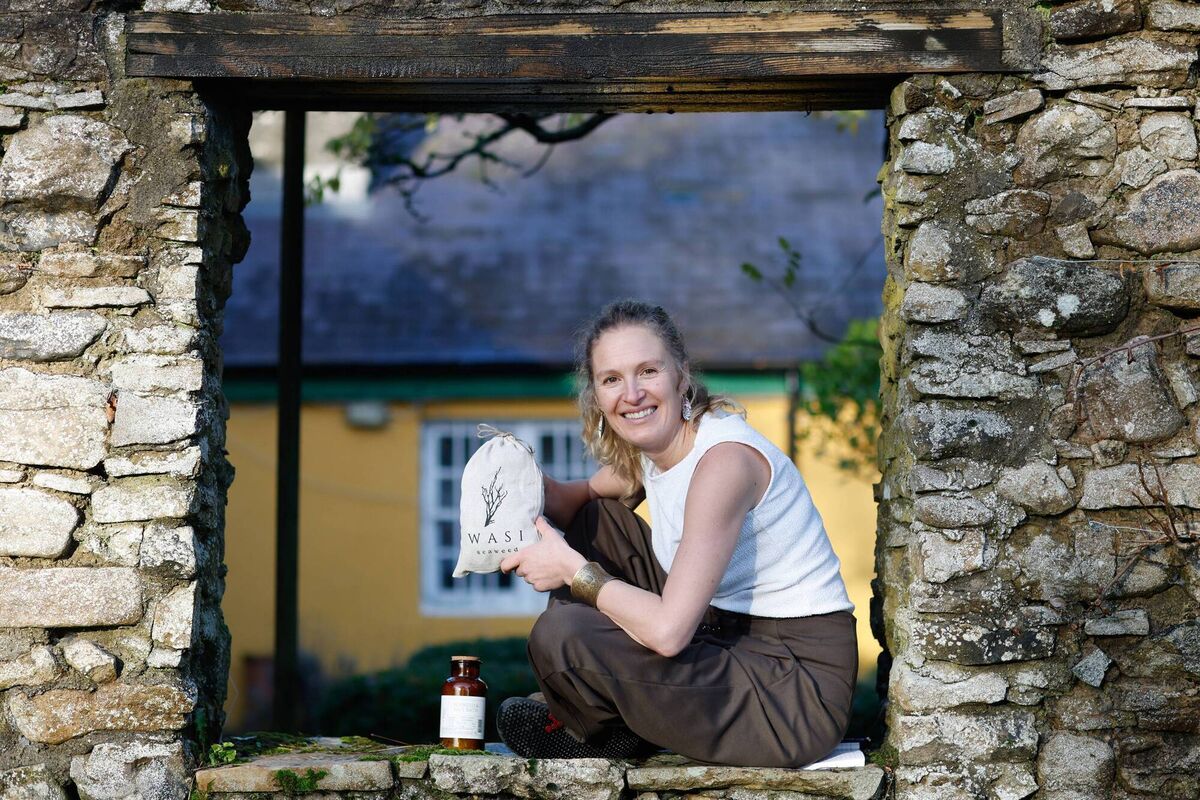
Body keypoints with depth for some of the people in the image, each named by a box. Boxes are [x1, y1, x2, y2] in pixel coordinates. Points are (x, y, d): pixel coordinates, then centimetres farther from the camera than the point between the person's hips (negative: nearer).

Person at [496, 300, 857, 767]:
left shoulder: (725, 458, -23)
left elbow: (667, 631, -30)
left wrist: (572, 569, -16)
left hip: (799, 689, -10)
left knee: (559, 635, -23)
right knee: (594, 519, 16)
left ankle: (620, 734, 10)